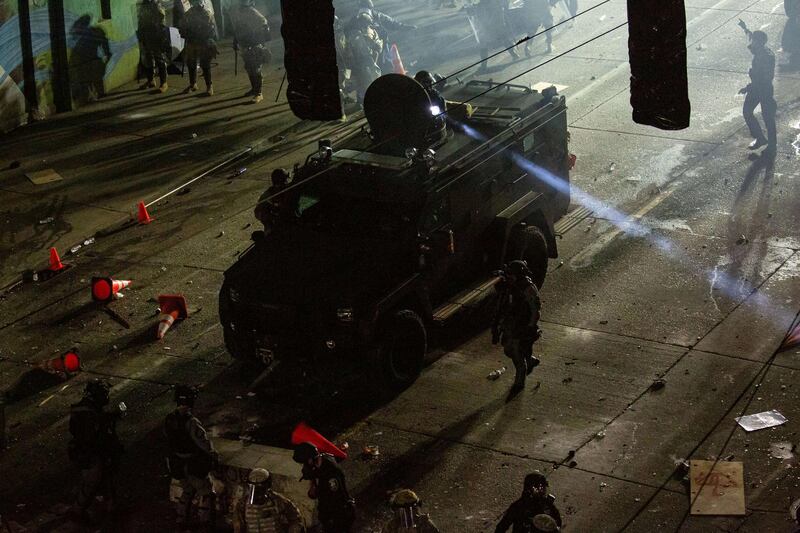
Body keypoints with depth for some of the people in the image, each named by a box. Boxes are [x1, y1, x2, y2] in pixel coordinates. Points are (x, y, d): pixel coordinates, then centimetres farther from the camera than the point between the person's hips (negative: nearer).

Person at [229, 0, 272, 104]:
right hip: (244, 46, 6)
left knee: (256, 70, -6)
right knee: (249, 69, 16)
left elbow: (265, 25, -12)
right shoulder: (235, 11, 2)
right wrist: (235, 42, 17)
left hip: (255, 46, -6)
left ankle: (258, 93, -1)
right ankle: (254, 88, 33)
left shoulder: (253, 13, -17)